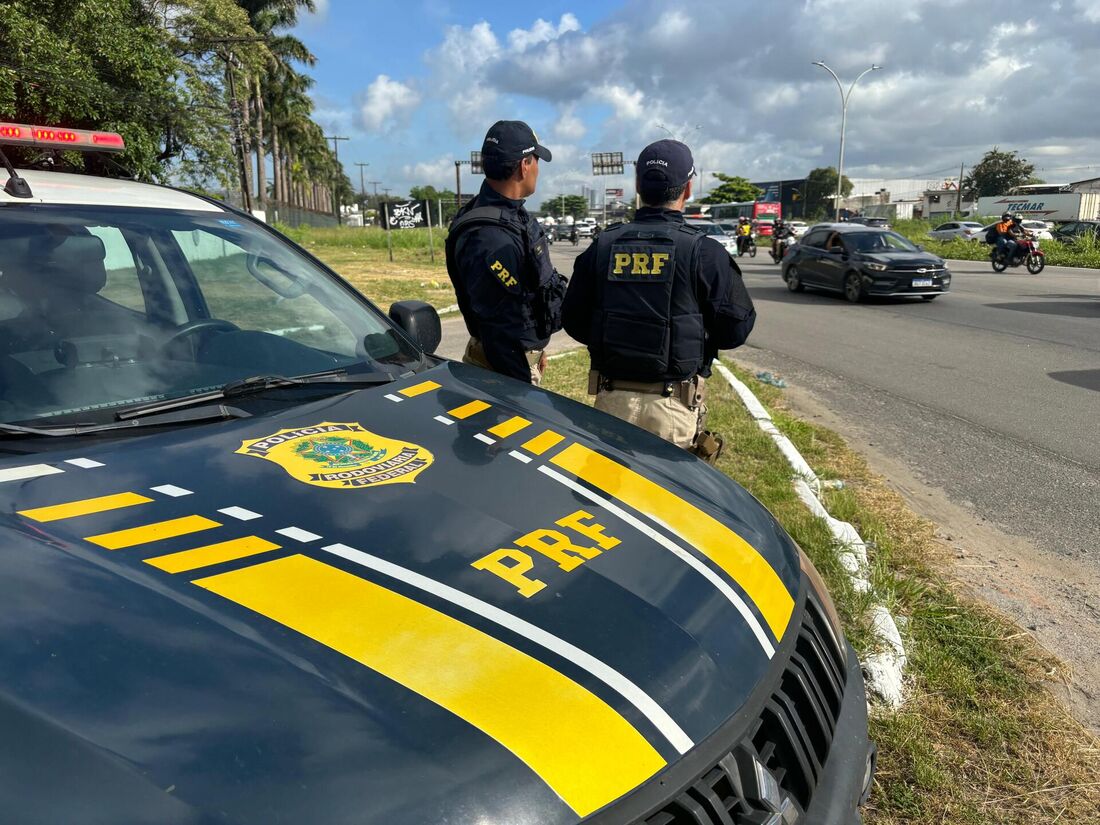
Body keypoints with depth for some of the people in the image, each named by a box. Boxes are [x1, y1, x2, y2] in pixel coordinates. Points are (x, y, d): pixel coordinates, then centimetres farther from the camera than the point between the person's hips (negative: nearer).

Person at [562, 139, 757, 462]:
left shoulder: (602, 245, 0)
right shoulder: (704, 251, -10)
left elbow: (573, 320, 5)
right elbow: (736, 327, -8)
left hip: (612, 400, 3)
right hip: (673, 406, -3)